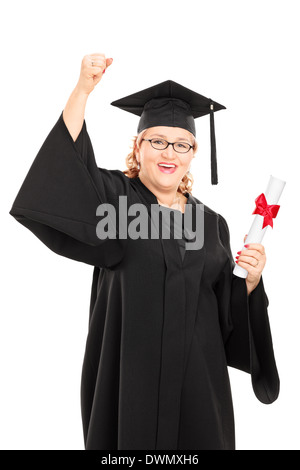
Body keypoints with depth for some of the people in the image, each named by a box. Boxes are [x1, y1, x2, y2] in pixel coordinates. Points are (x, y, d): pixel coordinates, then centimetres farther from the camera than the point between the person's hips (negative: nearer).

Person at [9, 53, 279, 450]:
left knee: (199, 439, 15)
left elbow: (229, 314, 9)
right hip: (131, 375, -3)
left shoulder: (212, 224, 6)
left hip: (197, 376, 4)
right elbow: (69, 162, -23)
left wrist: (250, 280, -9)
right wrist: (83, 88, -31)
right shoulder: (114, 196, -2)